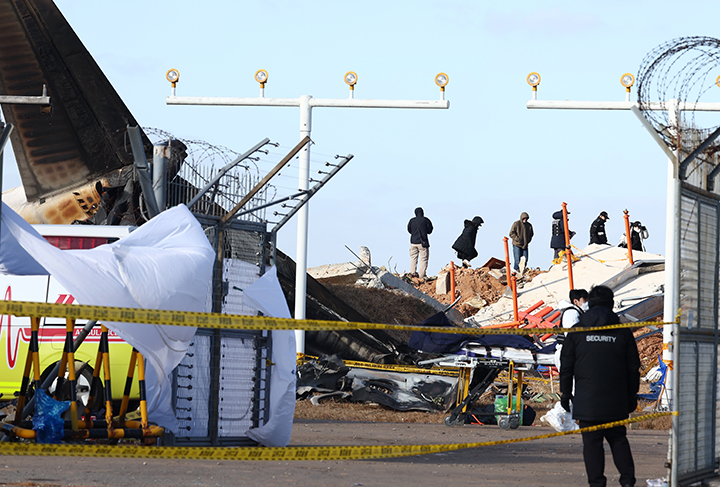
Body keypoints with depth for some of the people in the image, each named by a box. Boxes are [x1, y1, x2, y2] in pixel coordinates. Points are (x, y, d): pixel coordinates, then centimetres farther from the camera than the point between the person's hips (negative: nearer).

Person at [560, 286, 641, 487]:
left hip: (587, 401, -2)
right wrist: (632, 395, 16)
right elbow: (633, 368, 8)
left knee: (591, 441, 1)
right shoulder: (622, 332, 4)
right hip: (616, 402, 2)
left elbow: (566, 366, 4)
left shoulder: (577, 332, 2)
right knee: (618, 439, 13)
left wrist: (565, 393, 12)